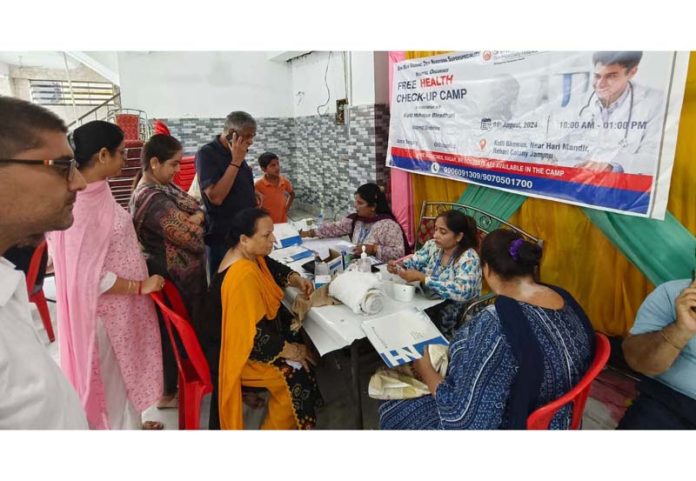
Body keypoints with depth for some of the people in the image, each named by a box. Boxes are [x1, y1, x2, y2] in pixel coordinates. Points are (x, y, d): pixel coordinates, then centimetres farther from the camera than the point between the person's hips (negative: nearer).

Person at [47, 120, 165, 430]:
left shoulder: (97, 192, 1)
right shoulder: (79, 204, -27)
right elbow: (90, 275, -26)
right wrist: (140, 286, -17)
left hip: (122, 305, 9)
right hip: (107, 308, -9)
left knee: (127, 370, 25)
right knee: (113, 378, 12)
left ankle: (131, 426, 45)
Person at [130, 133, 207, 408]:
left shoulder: (160, 187, 4)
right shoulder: (155, 200, -28)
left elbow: (197, 210, 8)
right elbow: (193, 238, -25)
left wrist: (194, 218, -14)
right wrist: (195, 221, -5)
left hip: (178, 274, 10)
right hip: (176, 279, -10)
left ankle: (175, 382, 43)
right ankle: (170, 393, 29)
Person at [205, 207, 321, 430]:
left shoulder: (249, 254, -6)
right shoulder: (243, 276, -34)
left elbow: (273, 268, 15)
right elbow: (255, 337, -32)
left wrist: (296, 279, -4)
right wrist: (292, 351, -20)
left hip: (248, 332, 10)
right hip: (240, 348, -9)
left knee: (303, 341, 8)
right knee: (298, 374, -14)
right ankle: (277, 426, 9)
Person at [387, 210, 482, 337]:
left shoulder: (468, 258, -22)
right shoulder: (433, 245, -2)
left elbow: (462, 291, -34)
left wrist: (421, 277, -34)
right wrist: (400, 266, -17)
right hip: (428, 306, 6)